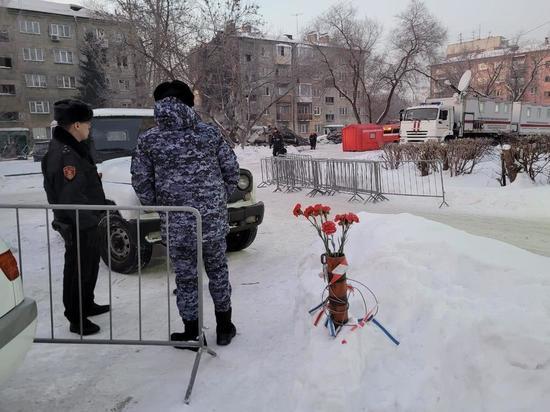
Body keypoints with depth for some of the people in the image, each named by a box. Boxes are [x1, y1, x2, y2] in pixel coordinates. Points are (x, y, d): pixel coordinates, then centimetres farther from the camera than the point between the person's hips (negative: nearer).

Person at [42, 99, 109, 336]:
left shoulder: (72, 147, 9)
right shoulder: (64, 154, -24)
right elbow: (70, 196, -27)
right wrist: (91, 217, -22)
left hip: (86, 220, 10)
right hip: (77, 224, -10)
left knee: (90, 265, 22)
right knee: (78, 270, 3)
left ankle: (87, 305, 40)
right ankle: (76, 319, 18)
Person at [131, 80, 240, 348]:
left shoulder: (148, 140, -3)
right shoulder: (210, 133, 0)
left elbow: (141, 183, -2)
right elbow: (232, 170, 2)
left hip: (177, 224, -1)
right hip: (214, 219, 2)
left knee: (185, 278, 12)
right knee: (217, 271, 17)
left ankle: (192, 333, 24)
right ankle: (224, 328, 29)